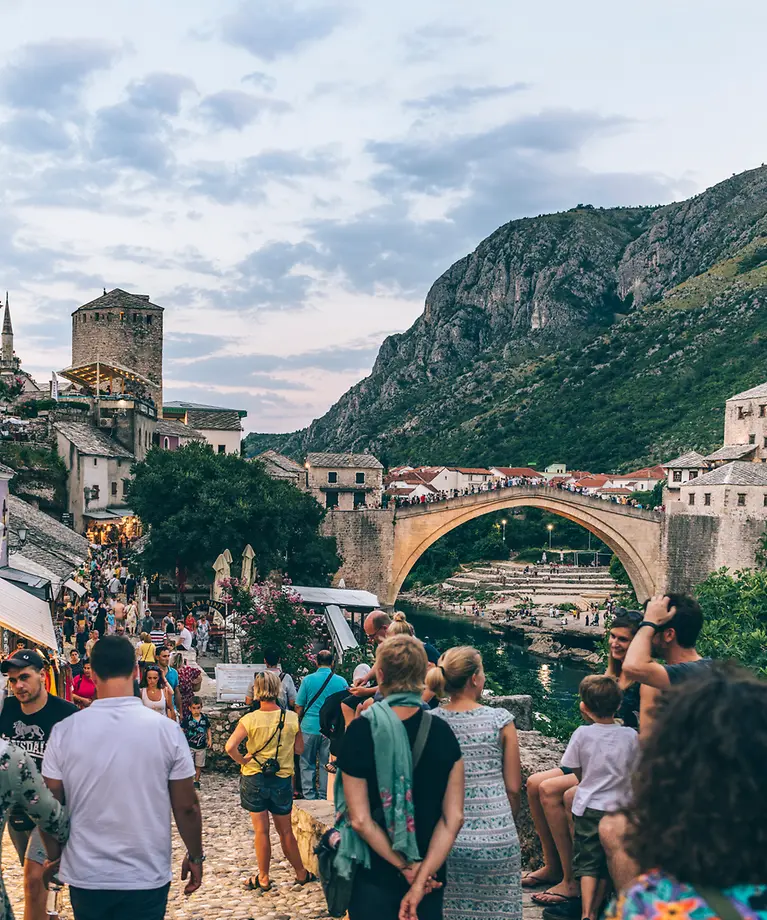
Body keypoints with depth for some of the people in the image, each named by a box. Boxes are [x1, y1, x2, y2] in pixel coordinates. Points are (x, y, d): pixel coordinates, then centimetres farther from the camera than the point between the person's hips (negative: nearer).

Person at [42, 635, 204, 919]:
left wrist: (54, 857, 15)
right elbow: (186, 807, -6)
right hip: (147, 878, -1)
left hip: (85, 877, 2)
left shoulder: (64, 732, -9)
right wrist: (195, 857, 10)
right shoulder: (167, 730, -11)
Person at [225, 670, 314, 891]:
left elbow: (230, 747, -24)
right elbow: (299, 748, 2)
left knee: (261, 831, 9)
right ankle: (301, 873, 26)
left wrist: (242, 760, -8)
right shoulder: (291, 718, -9)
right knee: (285, 831, 16)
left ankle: (263, 878, 19)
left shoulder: (249, 720, -14)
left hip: (254, 779, -2)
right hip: (282, 779, 2)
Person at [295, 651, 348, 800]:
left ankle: (309, 796, 10)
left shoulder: (308, 680, -4)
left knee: (307, 764, 9)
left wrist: (299, 721, 16)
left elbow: (299, 706, 0)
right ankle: (324, 796, 13)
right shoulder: (341, 681, -1)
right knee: (326, 764, 9)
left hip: (310, 727, -1)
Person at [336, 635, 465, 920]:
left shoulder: (361, 730, -15)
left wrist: (407, 869, -10)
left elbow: (360, 819, -16)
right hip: (432, 875, 3)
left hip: (375, 875, -2)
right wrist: (422, 876, -12)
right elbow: (454, 817, -10)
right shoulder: (442, 732, -6)